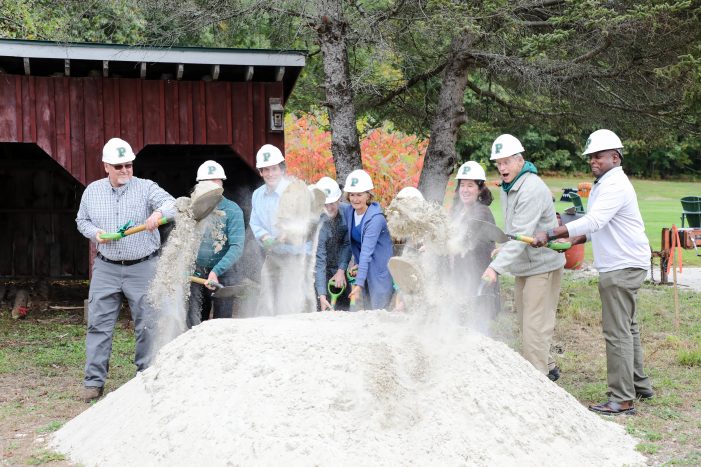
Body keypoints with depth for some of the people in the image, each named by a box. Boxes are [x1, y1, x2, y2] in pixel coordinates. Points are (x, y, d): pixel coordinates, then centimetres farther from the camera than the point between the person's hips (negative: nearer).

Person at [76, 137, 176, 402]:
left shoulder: (146, 188, -3)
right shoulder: (92, 191, 7)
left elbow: (172, 204, -17)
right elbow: (82, 220, 17)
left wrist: (158, 213, -40)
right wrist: (95, 233, -5)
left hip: (142, 268, -2)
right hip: (106, 268, 2)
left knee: (147, 325, 3)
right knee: (99, 324, 0)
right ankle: (94, 381, 7)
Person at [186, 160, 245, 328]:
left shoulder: (232, 210, -5)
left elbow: (237, 247, -14)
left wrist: (216, 271, -24)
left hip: (222, 274, -3)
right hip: (196, 275, 3)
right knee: (194, 325, 6)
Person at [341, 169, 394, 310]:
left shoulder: (376, 218, -23)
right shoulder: (347, 211, -3)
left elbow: (366, 252, -28)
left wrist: (359, 283, -32)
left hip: (380, 269, -6)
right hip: (362, 266, 7)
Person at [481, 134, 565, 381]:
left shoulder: (532, 189, -23)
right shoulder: (507, 186, 9)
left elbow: (522, 235, -30)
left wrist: (496, 266, -36)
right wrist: (502, 250, 8)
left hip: (542, 265, -10)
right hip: (523, 266, 10)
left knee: (535, 325, -11)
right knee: (525, 322, 17)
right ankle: (548, 367, 31)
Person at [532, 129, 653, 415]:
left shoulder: (615, 185, -17)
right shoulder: (603, 184, 17)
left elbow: (593, 221, -31)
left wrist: (550, 234, -35)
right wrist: (575, 240, 12)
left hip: (623, 267, -11)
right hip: (621, 266, 11)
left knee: (617, 332, -9)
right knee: (627, 328, 19)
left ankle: (622, 400, -6)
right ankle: (639, 385, 31)